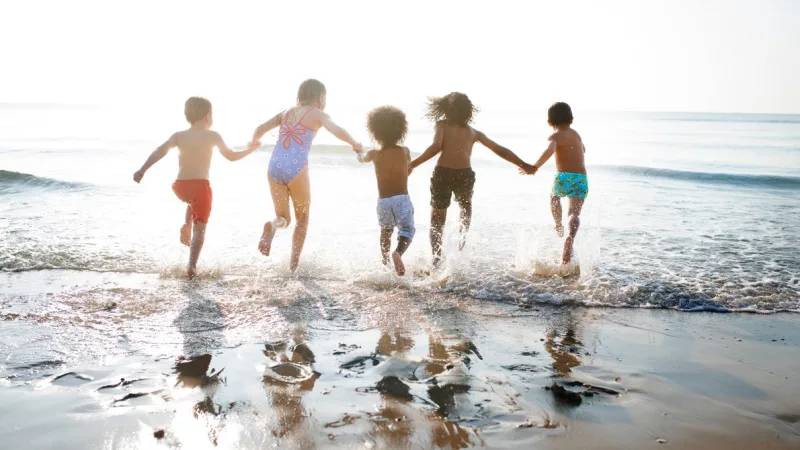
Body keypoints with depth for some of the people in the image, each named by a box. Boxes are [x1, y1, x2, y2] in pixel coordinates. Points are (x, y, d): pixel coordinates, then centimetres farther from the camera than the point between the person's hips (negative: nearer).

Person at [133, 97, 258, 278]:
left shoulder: (179, 135, 7)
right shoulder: (212, 136, 3)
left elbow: (160, 151, -7)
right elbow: (231, 156, 12)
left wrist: (142, 170, -12)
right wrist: (250, 150, 28)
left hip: (180, 186, 4)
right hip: (200, 185, -4)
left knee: (192, 201, 39)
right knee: (200, 228, 2)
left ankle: (186, 226, 15)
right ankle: (192, 265, -10)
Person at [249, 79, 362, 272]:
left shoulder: (286, 113, 19)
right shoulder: (318, 115, 4)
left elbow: (260, 129, 14)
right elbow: (337, 131, -14)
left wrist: (254, 142, 35)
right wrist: (354, 144, 3)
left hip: (275, 167, 4)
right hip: (296, 169, -4)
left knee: (284, 218, 15)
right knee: (302, 217, 17)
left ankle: (272, 226, -20)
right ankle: (294, 263, 11)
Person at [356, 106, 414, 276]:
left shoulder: (374, 154, 1)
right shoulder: (405, 151, -1)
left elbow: (362, 159, 27)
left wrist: (359, 153, 50)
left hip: (383, 201, 2)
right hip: (402, 199, -2)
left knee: (385, 233, 22)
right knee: (407, 230, 3)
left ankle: (385, 263, 30)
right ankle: (398, 252, -26)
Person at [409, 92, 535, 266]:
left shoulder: (442, 125, 11)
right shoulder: (473, 132, 18)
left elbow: (436, 147, -8)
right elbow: (499, 150, 19)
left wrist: (413, 164, -6)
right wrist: (523, 165, 27)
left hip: (443, 173, -2)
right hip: (465, 175, 2)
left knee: (437, 219, 9)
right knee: (466, 208, 32)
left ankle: (436, 257, -5)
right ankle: (462, 240, 16)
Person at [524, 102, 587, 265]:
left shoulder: (555, 136, 0)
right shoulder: (576, 134, 19)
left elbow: (549, 150, -25)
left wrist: (535, 167, -20)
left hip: (563, 178, -3)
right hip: (582, 179, 3)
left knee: (554, 196, 32)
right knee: (575, 213, -7)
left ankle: (559, 226, 46)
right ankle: (570, 238, -37)